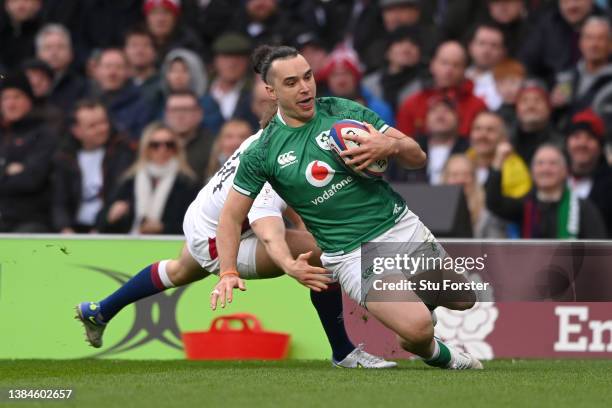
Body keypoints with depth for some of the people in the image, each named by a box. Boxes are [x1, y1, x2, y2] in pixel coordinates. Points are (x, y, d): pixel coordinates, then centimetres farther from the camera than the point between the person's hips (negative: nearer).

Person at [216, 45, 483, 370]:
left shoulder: (345, 111, 0)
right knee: (419, 328, -24)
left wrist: (390, 146, -20)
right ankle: (437, 355, 11)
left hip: (401, 225, 4)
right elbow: (232, 215, 3)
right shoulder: (263, 153, -5)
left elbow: (417, 156, 3)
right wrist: (228, 273, -10)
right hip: (352, 255, -4)